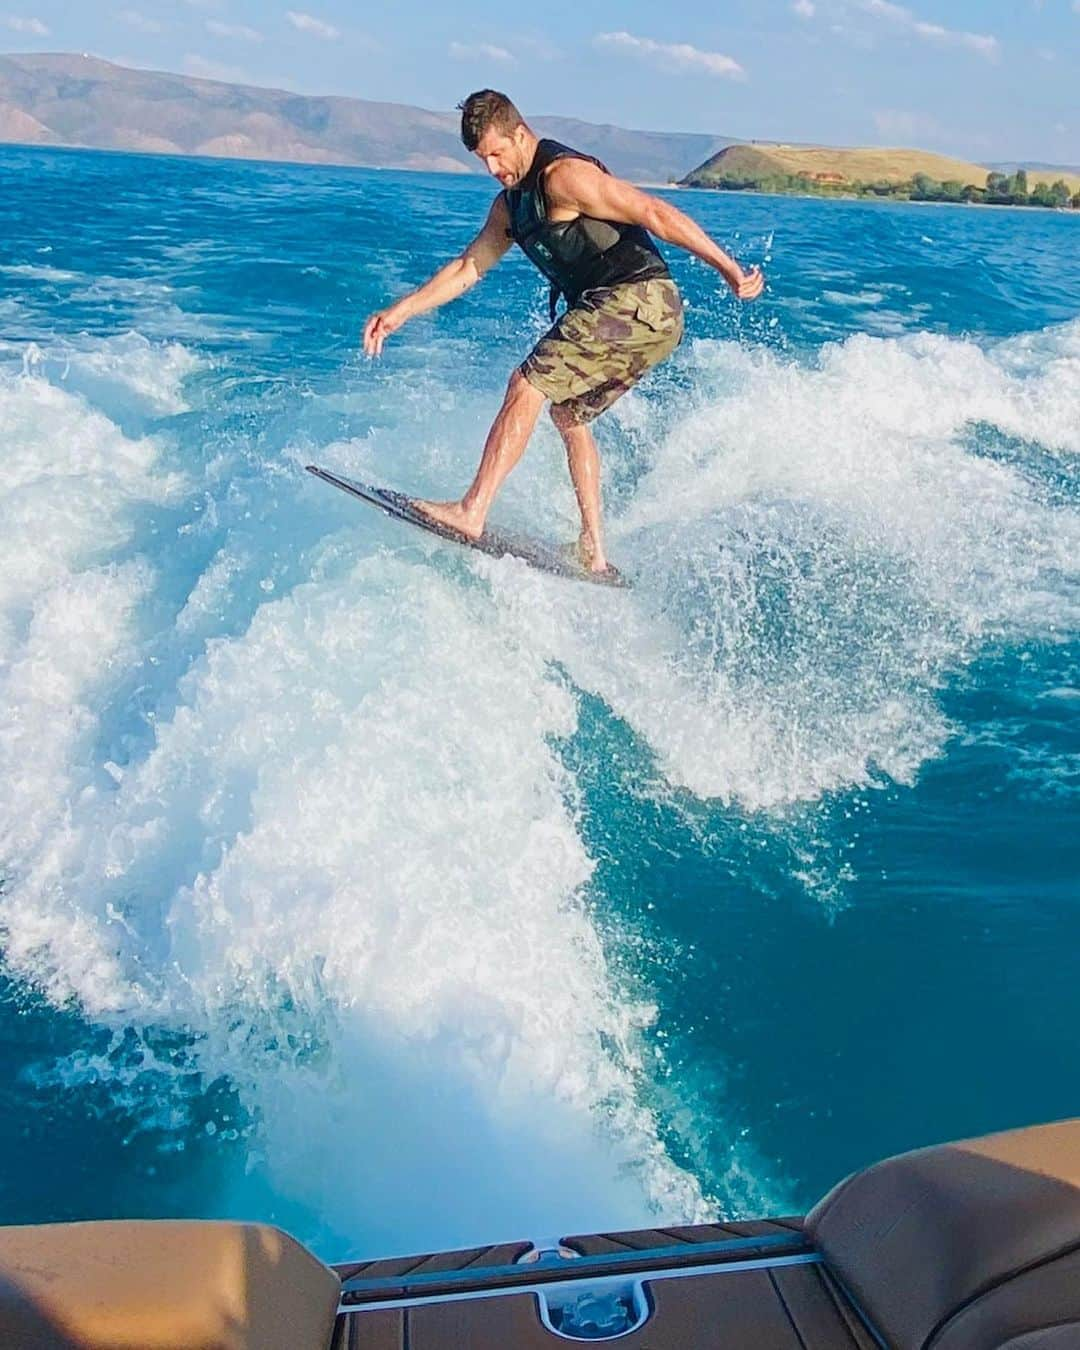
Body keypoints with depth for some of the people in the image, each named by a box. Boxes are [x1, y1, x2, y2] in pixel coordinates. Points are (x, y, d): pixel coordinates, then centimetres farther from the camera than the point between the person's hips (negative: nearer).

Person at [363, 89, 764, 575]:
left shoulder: (564, 175, -10)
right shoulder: (511, 204, 19)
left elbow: (655, 214, -14)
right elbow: (468, 268, 26)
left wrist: (728, 268, -18)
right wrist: (400, 311, 21)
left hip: (635, 297, -10)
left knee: (527, 385, -13)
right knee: (568, 413, 15)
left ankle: (472, 512, -16)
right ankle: (594, 551, 13)